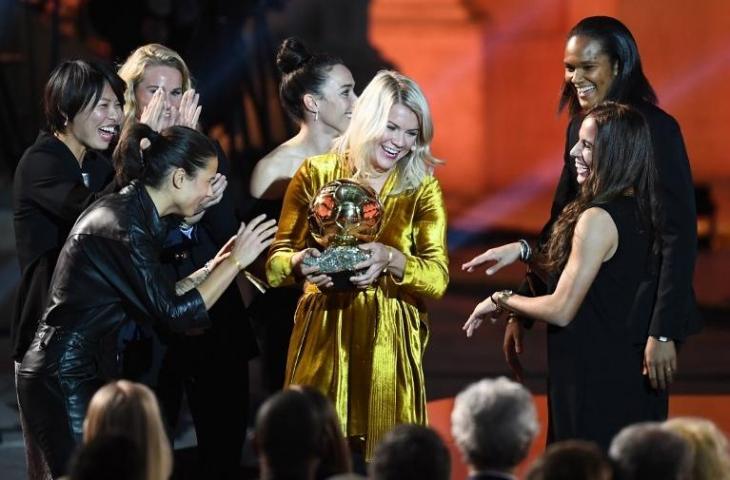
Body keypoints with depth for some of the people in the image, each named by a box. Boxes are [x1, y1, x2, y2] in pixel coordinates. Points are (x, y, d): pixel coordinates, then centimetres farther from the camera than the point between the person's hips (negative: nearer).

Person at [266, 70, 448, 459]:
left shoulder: (423, 188, 3)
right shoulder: (315, 174, 2)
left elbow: (438, 278, -7)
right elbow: (274, 262, 1)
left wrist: (389, 259, -26)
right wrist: (298, 263, -21)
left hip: (389, 346, 0)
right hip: (322, 340, 0)